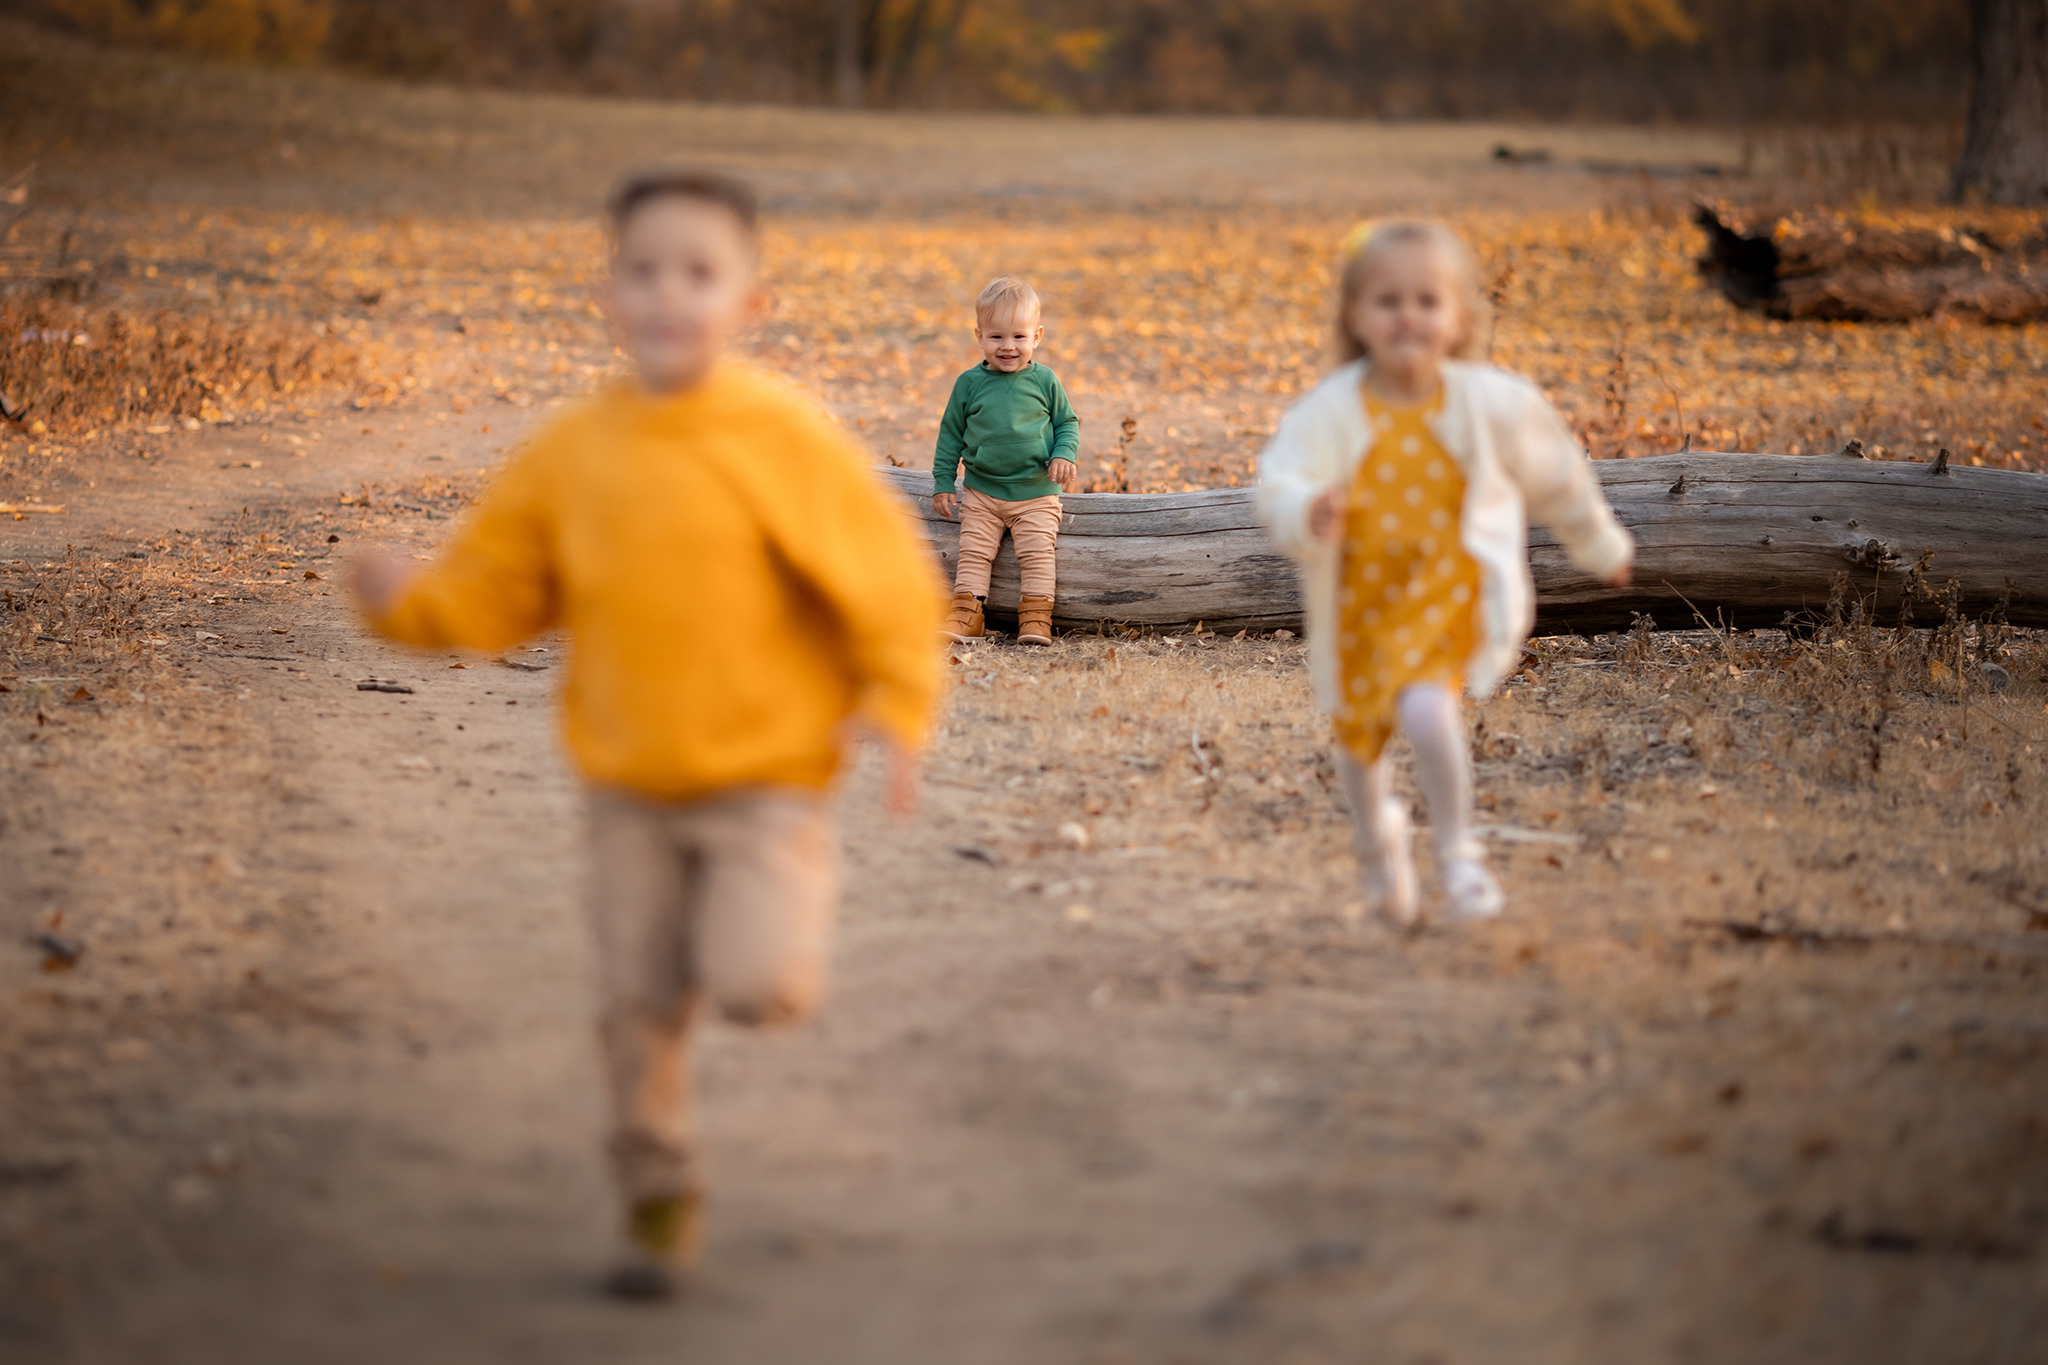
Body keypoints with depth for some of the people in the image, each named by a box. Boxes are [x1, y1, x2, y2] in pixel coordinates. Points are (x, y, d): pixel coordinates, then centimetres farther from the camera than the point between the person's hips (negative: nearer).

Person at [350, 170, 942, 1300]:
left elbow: (882, 568, -9)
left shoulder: (782, 434, -14)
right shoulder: (572, 452, -2)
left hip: (767, 773, -4)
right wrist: (410, 604, -16)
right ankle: (659, 1206, 25)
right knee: (640, 1006, 7)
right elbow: (495, 592, 3)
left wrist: (898, 707, -10)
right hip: (629, 787, 4)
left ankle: (788, 923, 18)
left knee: (757, 987, -18)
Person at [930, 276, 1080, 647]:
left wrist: (1065, 455, -10)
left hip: (1036, 493, -1)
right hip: (981, 492, 1)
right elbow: (950, 434, 9)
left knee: (1037, 554, -8)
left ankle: (1036, 617, -4)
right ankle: (966, 615, -2)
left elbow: (1067, 422, 10)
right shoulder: (969, 384, 1)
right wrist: (942, 484, 6)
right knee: (973, 552, -4)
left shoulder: (1044, 381, -1)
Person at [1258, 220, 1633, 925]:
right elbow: (1278, 486, -23)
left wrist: (1600, 545, 22)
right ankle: (1377, 838, 53)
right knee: (1360, 738, 19)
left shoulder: (1490, 404, -10)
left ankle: (1457, 852, -5)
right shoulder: (1328, 412, -15)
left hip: (1450, 591, -2)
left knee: (1427, 712, -28)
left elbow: (1555, 475, 7)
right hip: (1360, 598, 2)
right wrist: (1308, 513, -47)